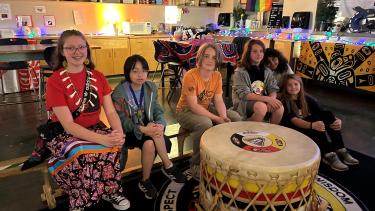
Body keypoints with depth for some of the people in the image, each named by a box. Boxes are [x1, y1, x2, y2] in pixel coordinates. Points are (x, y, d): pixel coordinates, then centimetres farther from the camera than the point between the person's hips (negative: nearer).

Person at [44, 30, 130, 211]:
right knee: (84, 155, -34)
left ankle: (111, 192, -1)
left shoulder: (97, 77, 2)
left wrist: (119, 133, -27)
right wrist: (102, 139, -34)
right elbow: (68, 124, -20)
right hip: (65, 134, -3)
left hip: (95, 128, 4)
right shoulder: (55, 81, -12)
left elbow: (110, 111, -4)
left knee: (116, 146, -28)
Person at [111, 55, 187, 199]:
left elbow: (158, 111, -3)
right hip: (129, 131, -3)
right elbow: (122, 121, -18)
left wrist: (160, 125, -26)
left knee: (149, 144, -30)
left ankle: (145, 181, -10)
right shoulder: (119, 93, -15)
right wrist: (143, 129, -33)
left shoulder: (151, 88, -1)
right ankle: (168, 166, -8)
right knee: (149, 144, -32)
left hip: (148, 128, 4)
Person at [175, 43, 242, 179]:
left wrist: (224, 117, -26)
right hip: (186, 111, -6)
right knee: (205, 124, -36)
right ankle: (197, 166, -17)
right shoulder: (190, 76, -24)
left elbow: (219, 100, -6)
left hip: (206, 108, 7)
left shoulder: (217, 75, -4)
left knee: (235, 118, -8)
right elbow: (193, 106, -27)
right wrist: (217, 119, -31)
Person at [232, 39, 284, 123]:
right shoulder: (240, 72, -8)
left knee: (279, 107, -22)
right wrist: (268, 99, -25)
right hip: (243, 103, -5)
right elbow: (244, 94, -18)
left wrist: (271, 99, -22)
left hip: (263, 102, 5)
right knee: (261, 107, -34)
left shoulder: (267, 71, 9)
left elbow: (273, 89, 3)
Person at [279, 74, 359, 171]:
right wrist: (312, 125, -44)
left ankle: (340, 150, -19)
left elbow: (323, 112, -6)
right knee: (316, 119, -29)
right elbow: (293, 120, -27)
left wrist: (337, 120, -27)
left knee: (327, 115, -17)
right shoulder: (284, 102, -12)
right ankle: (328, 154, -33)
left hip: (312, 130, 6)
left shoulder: (307, 98, 5)